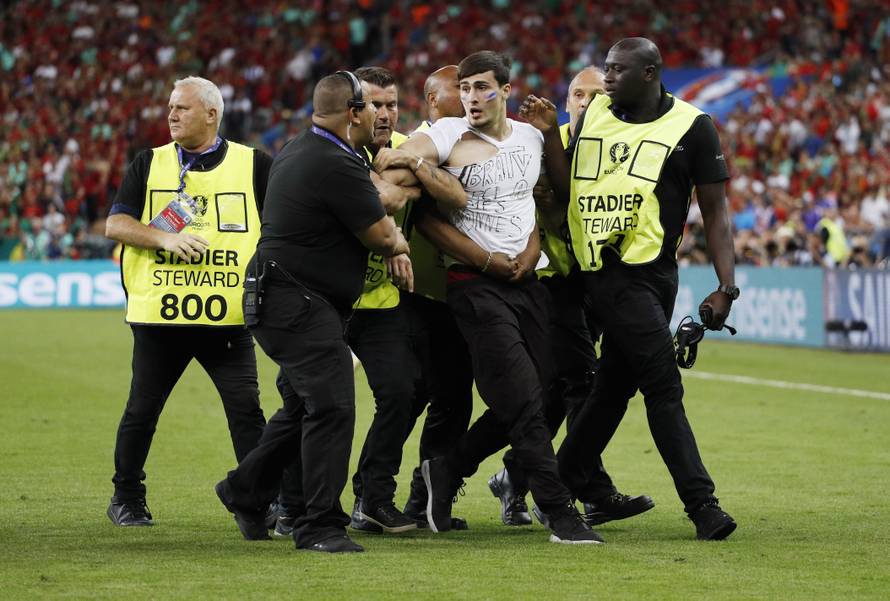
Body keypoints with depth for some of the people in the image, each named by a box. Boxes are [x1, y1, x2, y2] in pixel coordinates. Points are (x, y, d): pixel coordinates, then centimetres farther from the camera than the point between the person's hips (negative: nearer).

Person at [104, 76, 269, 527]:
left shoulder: (254, 165, 6)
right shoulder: (149, 164, 9)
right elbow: (115, 224, 2)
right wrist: (164, 238, -13)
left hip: (227, 318, -1)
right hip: (159, 313, 1)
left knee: (247, 412, -7)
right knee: (141, 411, 9)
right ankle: (126, 499, 24)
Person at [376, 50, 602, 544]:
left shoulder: (531, 138, 11)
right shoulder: (448, 137, -6)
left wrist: (532, 249, 3)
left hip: (526, 280, 6)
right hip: (475, 285, -6)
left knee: (539, 399, 5)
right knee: (523, 403, -10)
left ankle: (447, 469, 22)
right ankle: (561, 514, -7)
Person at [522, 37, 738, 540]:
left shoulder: (690, 127, 1)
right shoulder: (594, 117, 10)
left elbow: (715, 211, 1)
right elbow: (567, 193, 15)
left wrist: (726, 287, -7)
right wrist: (551, 135, 2)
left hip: (650, 273, 1)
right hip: (609, 274, -1)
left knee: (615, 385, 8)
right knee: (663, 386, -10)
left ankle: (566, 485, 26)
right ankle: (701, 502, -11)